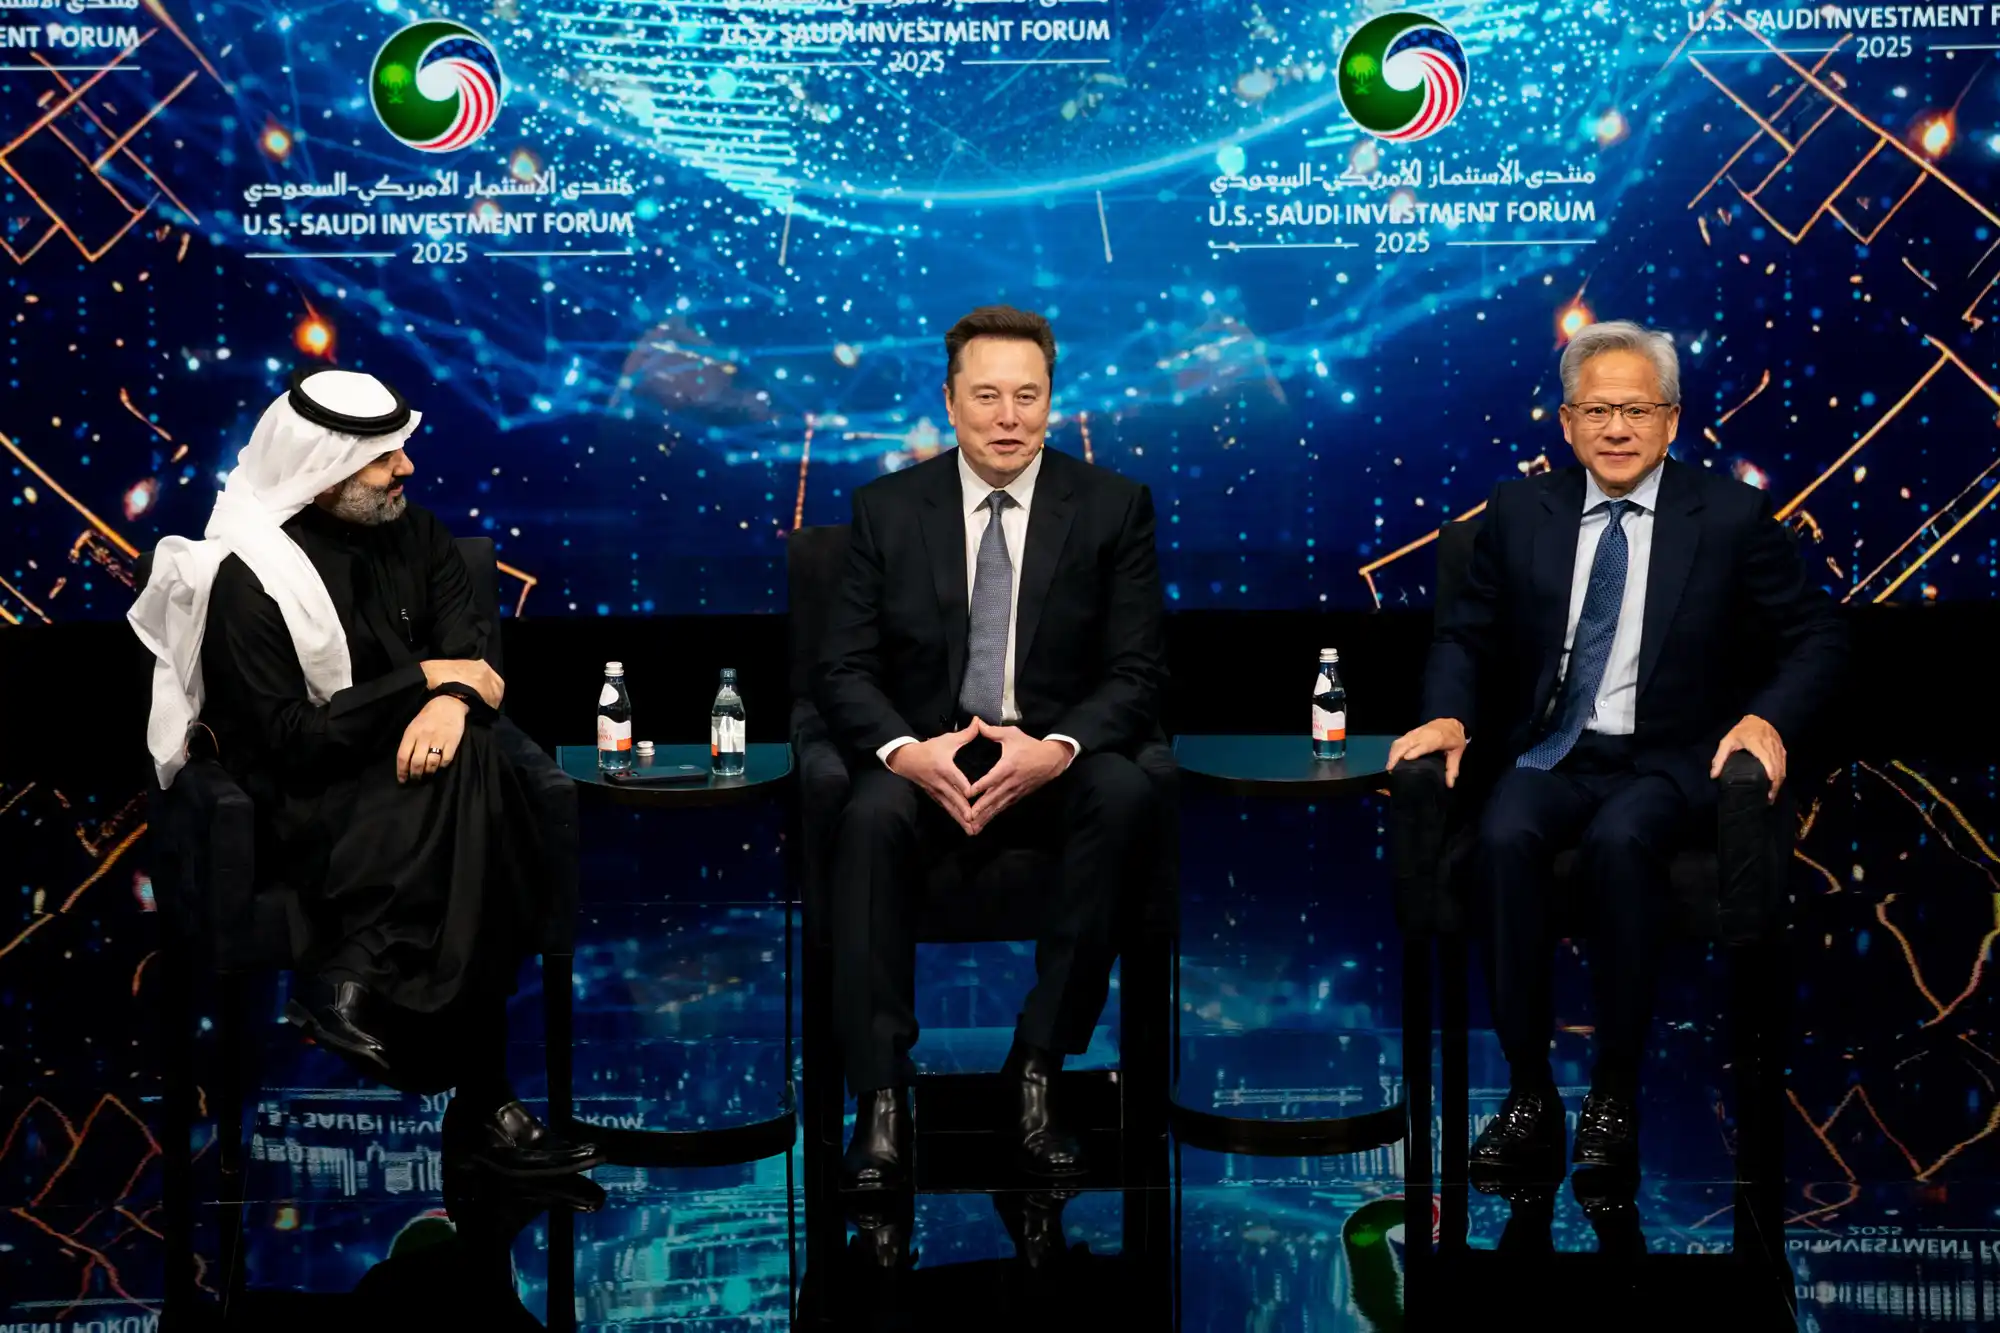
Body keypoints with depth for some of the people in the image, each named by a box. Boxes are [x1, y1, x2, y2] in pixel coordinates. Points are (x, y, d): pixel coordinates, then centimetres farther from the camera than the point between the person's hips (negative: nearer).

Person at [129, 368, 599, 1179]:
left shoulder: (412, 535, 8)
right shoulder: (247, 579, -11)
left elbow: (474, 651, 2)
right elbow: (290, 743, -16)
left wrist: (452, 701, -23)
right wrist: (424, 678, -15)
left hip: (406, 774, 6)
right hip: (308, 806, -6)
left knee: (470, 763, -31)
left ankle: (352, 980, -24)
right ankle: (480, 1106, -28)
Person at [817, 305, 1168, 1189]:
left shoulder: (1113, 507, 3)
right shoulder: (887, 509, 6)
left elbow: (1138, 672, -2)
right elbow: (844, 668, 2)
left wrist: (1057, 748, -22)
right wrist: (905, 749, -20)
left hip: (1058, 760, 0)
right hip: (925, 756, 0)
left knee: (1123, 795, -33)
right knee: (871, 817, -33)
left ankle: (1037, 1068, -24)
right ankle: (881, 1099, -29)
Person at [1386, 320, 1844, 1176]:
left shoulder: (1731, 515, 4)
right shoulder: (1519, 512, 10)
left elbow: (1816, 638, 6)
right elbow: (1466, 637, 14)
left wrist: (1769, 718, -13)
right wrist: (1448, 716, -6)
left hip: (1670, 761, -2)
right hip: (1550, 755, 2)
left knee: (1619, 841, -35)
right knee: (1506, 839, -31)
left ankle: (1614, 1100, -21)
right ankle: (1529, 1095, -22)